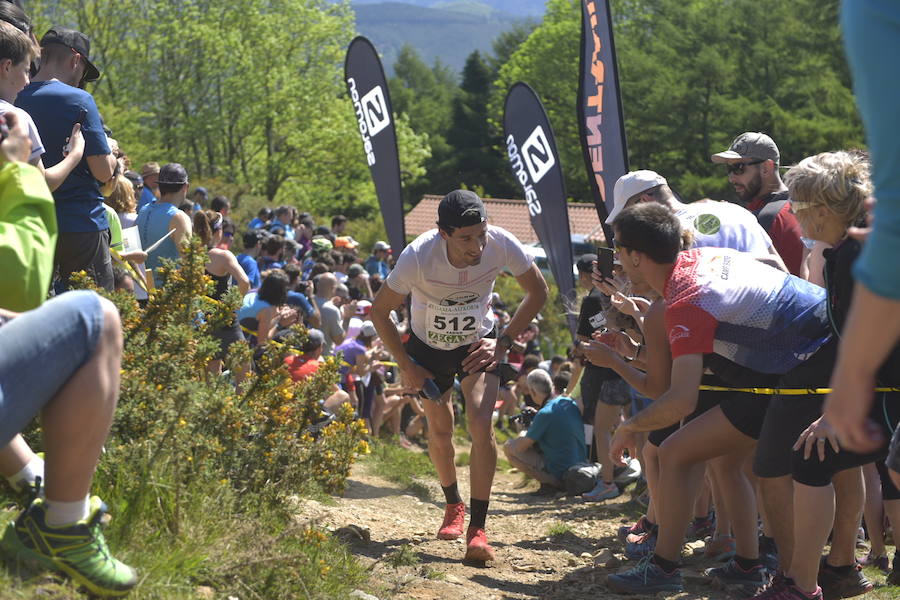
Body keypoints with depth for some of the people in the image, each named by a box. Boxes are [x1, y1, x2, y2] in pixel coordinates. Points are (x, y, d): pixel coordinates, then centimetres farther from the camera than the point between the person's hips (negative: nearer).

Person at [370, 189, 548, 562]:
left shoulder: (501, 244, -30)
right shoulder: (418, 257, -33)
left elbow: (538, 292, -10)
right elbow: (379, 311, -16)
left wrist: (504, 343, -14)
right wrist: (406, 366, -14)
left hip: (476, 344, 0)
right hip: (428, 347, 0)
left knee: (482, 425, -17)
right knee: (439, 430, 9)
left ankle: (478, 529, -13)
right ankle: (453, 505, 37)